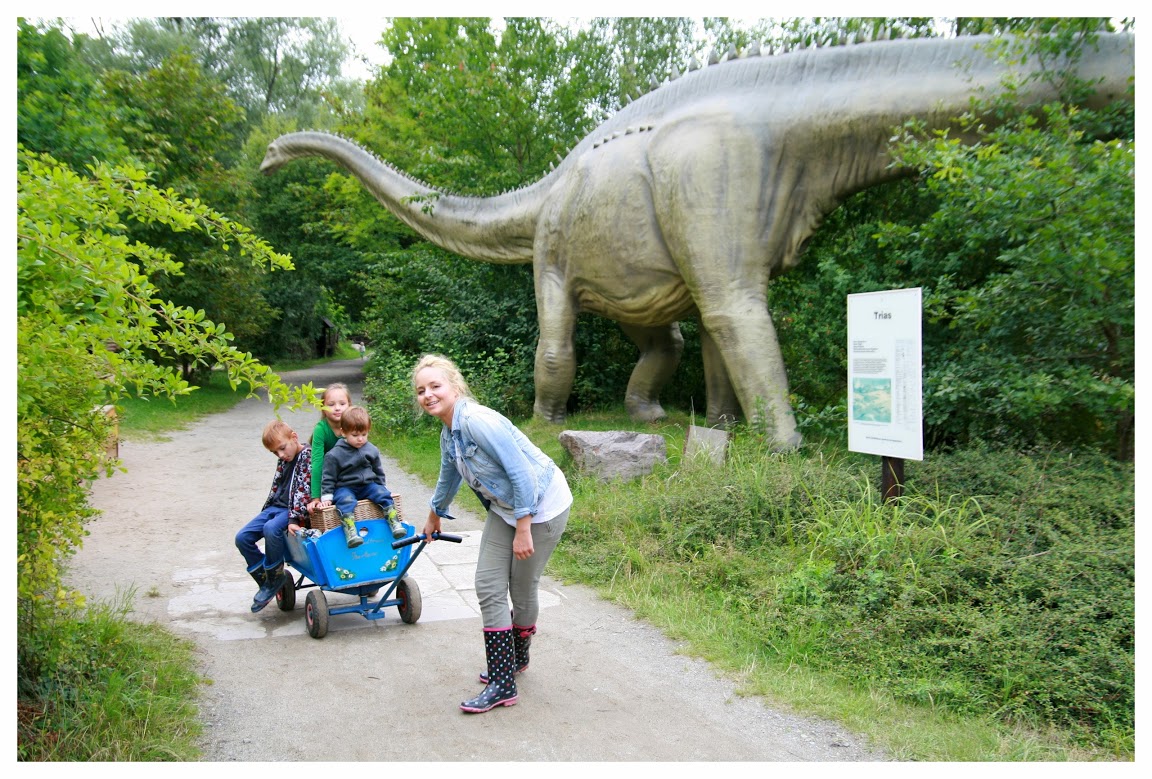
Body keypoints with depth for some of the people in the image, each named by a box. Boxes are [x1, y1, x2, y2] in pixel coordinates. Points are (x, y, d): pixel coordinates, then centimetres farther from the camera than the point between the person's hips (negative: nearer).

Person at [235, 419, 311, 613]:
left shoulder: (307, 456, -12)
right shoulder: (283, 460, 14)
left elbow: (303, 488, -20)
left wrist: (294, 518, -27)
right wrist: (267, 508, 21)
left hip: (294, 509, -9)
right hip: (275, 506, 9)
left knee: (271, 529, -36)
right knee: (242, 538, -3)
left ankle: (276, 577, -14)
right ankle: (266, 581, 7)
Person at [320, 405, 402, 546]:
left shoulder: (372, 450, 6)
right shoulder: (334, 455, -7)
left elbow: (379, 472, 19)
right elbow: (328, 477, -2)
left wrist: (381, 487, 16)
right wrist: (326, 497, -8)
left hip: (368, 485, 4)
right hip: (345, 488, -4)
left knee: (383, 494, -22)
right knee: (346, 500, -34)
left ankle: (394, 522, -24)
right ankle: (350, 530, -51)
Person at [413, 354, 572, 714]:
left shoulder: (479, 422, -26)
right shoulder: (448, 433, 3)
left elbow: (523, 474, -27)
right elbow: (449, 477, 24)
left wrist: (523, 530, -23)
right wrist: (434, 515, 39)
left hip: (542, 505, -8)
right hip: (505, 507, 8)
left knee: (522, 589, 5)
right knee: (488, 586, 3)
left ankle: (517, 657, 31)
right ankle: (503, 677, 16)